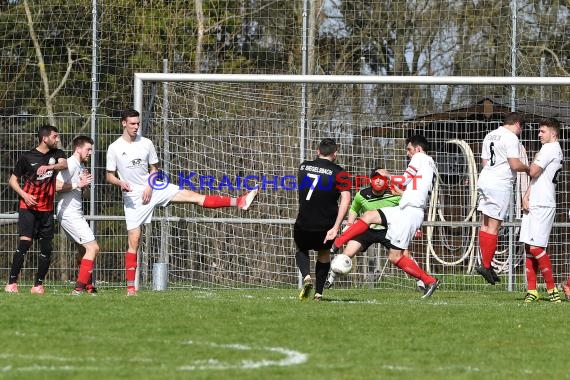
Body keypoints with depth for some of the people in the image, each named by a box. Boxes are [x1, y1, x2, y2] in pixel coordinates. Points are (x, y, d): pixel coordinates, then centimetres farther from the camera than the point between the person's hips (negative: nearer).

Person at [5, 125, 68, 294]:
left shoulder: (56, 153, 9)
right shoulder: (27, 157, 0)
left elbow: (64, 164, -14)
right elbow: (12, 180, 6)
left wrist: (48, 167, -33)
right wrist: (24, 194, -11)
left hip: (47, 209, 4)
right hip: (28, 207, -4)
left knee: (47, 247, 1)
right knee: (25, 242, -17)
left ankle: (38, 285, 10)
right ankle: (12, 283, -17)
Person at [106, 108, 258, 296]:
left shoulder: (146, 143, 3)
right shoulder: (114, 148, -5)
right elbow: (109, 176, 1)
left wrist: (149, 187, -6)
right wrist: (120, 183, -21)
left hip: (152, 188, 3)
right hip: (133, 196, -3)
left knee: (193, 196, -9)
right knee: (133, 241, -7)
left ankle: (238, 202, -15)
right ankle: (130, 286, -2)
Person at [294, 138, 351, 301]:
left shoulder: (304, 166, 5)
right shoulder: (338, 173, -6)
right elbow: (345, 199, -18)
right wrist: (336, 227, -21)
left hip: (303, 224, 1)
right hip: (326, 225, -1)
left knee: (301, 250, 28)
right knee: (324, 255, 26)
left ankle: (306, 277, -1)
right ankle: (318, 293, 20)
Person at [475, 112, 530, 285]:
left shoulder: (490, 136, 17)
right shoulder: (511, 138, -9)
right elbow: (515, 164, -15)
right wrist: (528, 168, 3)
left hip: (485, 180, 8)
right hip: (500, 184, -8)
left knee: (485, 224, 10)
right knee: (494, 226, -6)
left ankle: (485, 263, 12)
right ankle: (486, 266, -6)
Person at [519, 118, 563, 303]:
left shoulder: (550, 149, -9)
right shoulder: (553, 150, 22)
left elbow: (533, 171, -15)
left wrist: (536, 159, 5)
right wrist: (526, 196, 8)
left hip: (542, 205, -10)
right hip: (534, 204, 10)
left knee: (536, 247, -12)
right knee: (529, 247, 6)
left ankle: (552, 288, -8)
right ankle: (532, 290, 6)